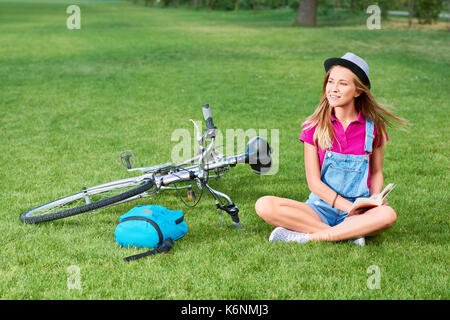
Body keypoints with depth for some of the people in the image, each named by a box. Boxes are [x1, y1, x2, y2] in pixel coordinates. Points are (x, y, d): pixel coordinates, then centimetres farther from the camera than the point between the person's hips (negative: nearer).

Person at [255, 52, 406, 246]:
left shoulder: (373, 127, 1)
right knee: (264, 205, -25)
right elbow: (314, 182, -5)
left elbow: (377, 173, 12)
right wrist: (349, 207, -17)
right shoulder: (314, 127, -1)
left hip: (359, 212, 0)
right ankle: (347, 234, -25)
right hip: (320, 207, 0)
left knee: (387, 215, -35)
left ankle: (306, 237, -26)